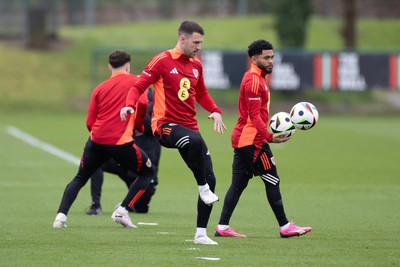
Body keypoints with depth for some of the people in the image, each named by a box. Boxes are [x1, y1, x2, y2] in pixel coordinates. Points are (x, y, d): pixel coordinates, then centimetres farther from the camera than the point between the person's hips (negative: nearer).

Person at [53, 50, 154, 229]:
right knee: (147, 172, 18)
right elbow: (142, 103, -11)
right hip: (121, 142, -3)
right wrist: (139, 126, 7)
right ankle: (122, 211, 3)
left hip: (96, 141, 3)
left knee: (79, 179, 22)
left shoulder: (100, 88, 14)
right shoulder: (136, 81, 7)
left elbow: (89, 123, 8)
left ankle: (61, 215, 4)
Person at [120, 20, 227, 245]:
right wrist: (129, 105, -24)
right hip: (165, 125, -7)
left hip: (189, 126, 7)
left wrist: (215, 111, 11)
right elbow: (138, 87, -5)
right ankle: (203, 188, -23)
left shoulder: (196, 65, 14)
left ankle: (201, 234, 10)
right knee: (195, 141, -41)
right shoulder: (162, 61, -5)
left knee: (210, 179, 0)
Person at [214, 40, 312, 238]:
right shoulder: (253, 80, -14)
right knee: (272, 181, -5)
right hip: (252, 140, -10)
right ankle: (285, 227, -2)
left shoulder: (257, 78, 18)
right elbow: (254, 115, -20)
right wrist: (269, 137, -25)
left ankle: (222, 227, 5)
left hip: (241, 140, 10)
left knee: (238, 184, 7)